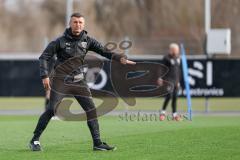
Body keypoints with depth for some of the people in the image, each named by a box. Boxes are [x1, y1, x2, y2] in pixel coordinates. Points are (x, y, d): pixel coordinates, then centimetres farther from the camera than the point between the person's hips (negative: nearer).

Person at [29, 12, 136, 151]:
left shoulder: (87, 41, 3)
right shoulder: (61, 41, -6)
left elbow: (104, 50, -5)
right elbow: (44, 57, -4)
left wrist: (120, 58, -21)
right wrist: (45, 76, -15)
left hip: (78, 81, 4)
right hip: (61, 80, -4)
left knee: (91, 109, -2)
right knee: (51, 109, -13)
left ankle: (97, 143, 4)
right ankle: (35, 140, -3)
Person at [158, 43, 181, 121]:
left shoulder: (178, 58, 13)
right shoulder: (166, 58, -8)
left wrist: (178, 81, 19)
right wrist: (160, 78, -19)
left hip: (175, 80, 7)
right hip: (168, 80, -7)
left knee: (175, 97, 7)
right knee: (169, 95, -16)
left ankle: (174, 114, 11)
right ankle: (163, 112, -3)